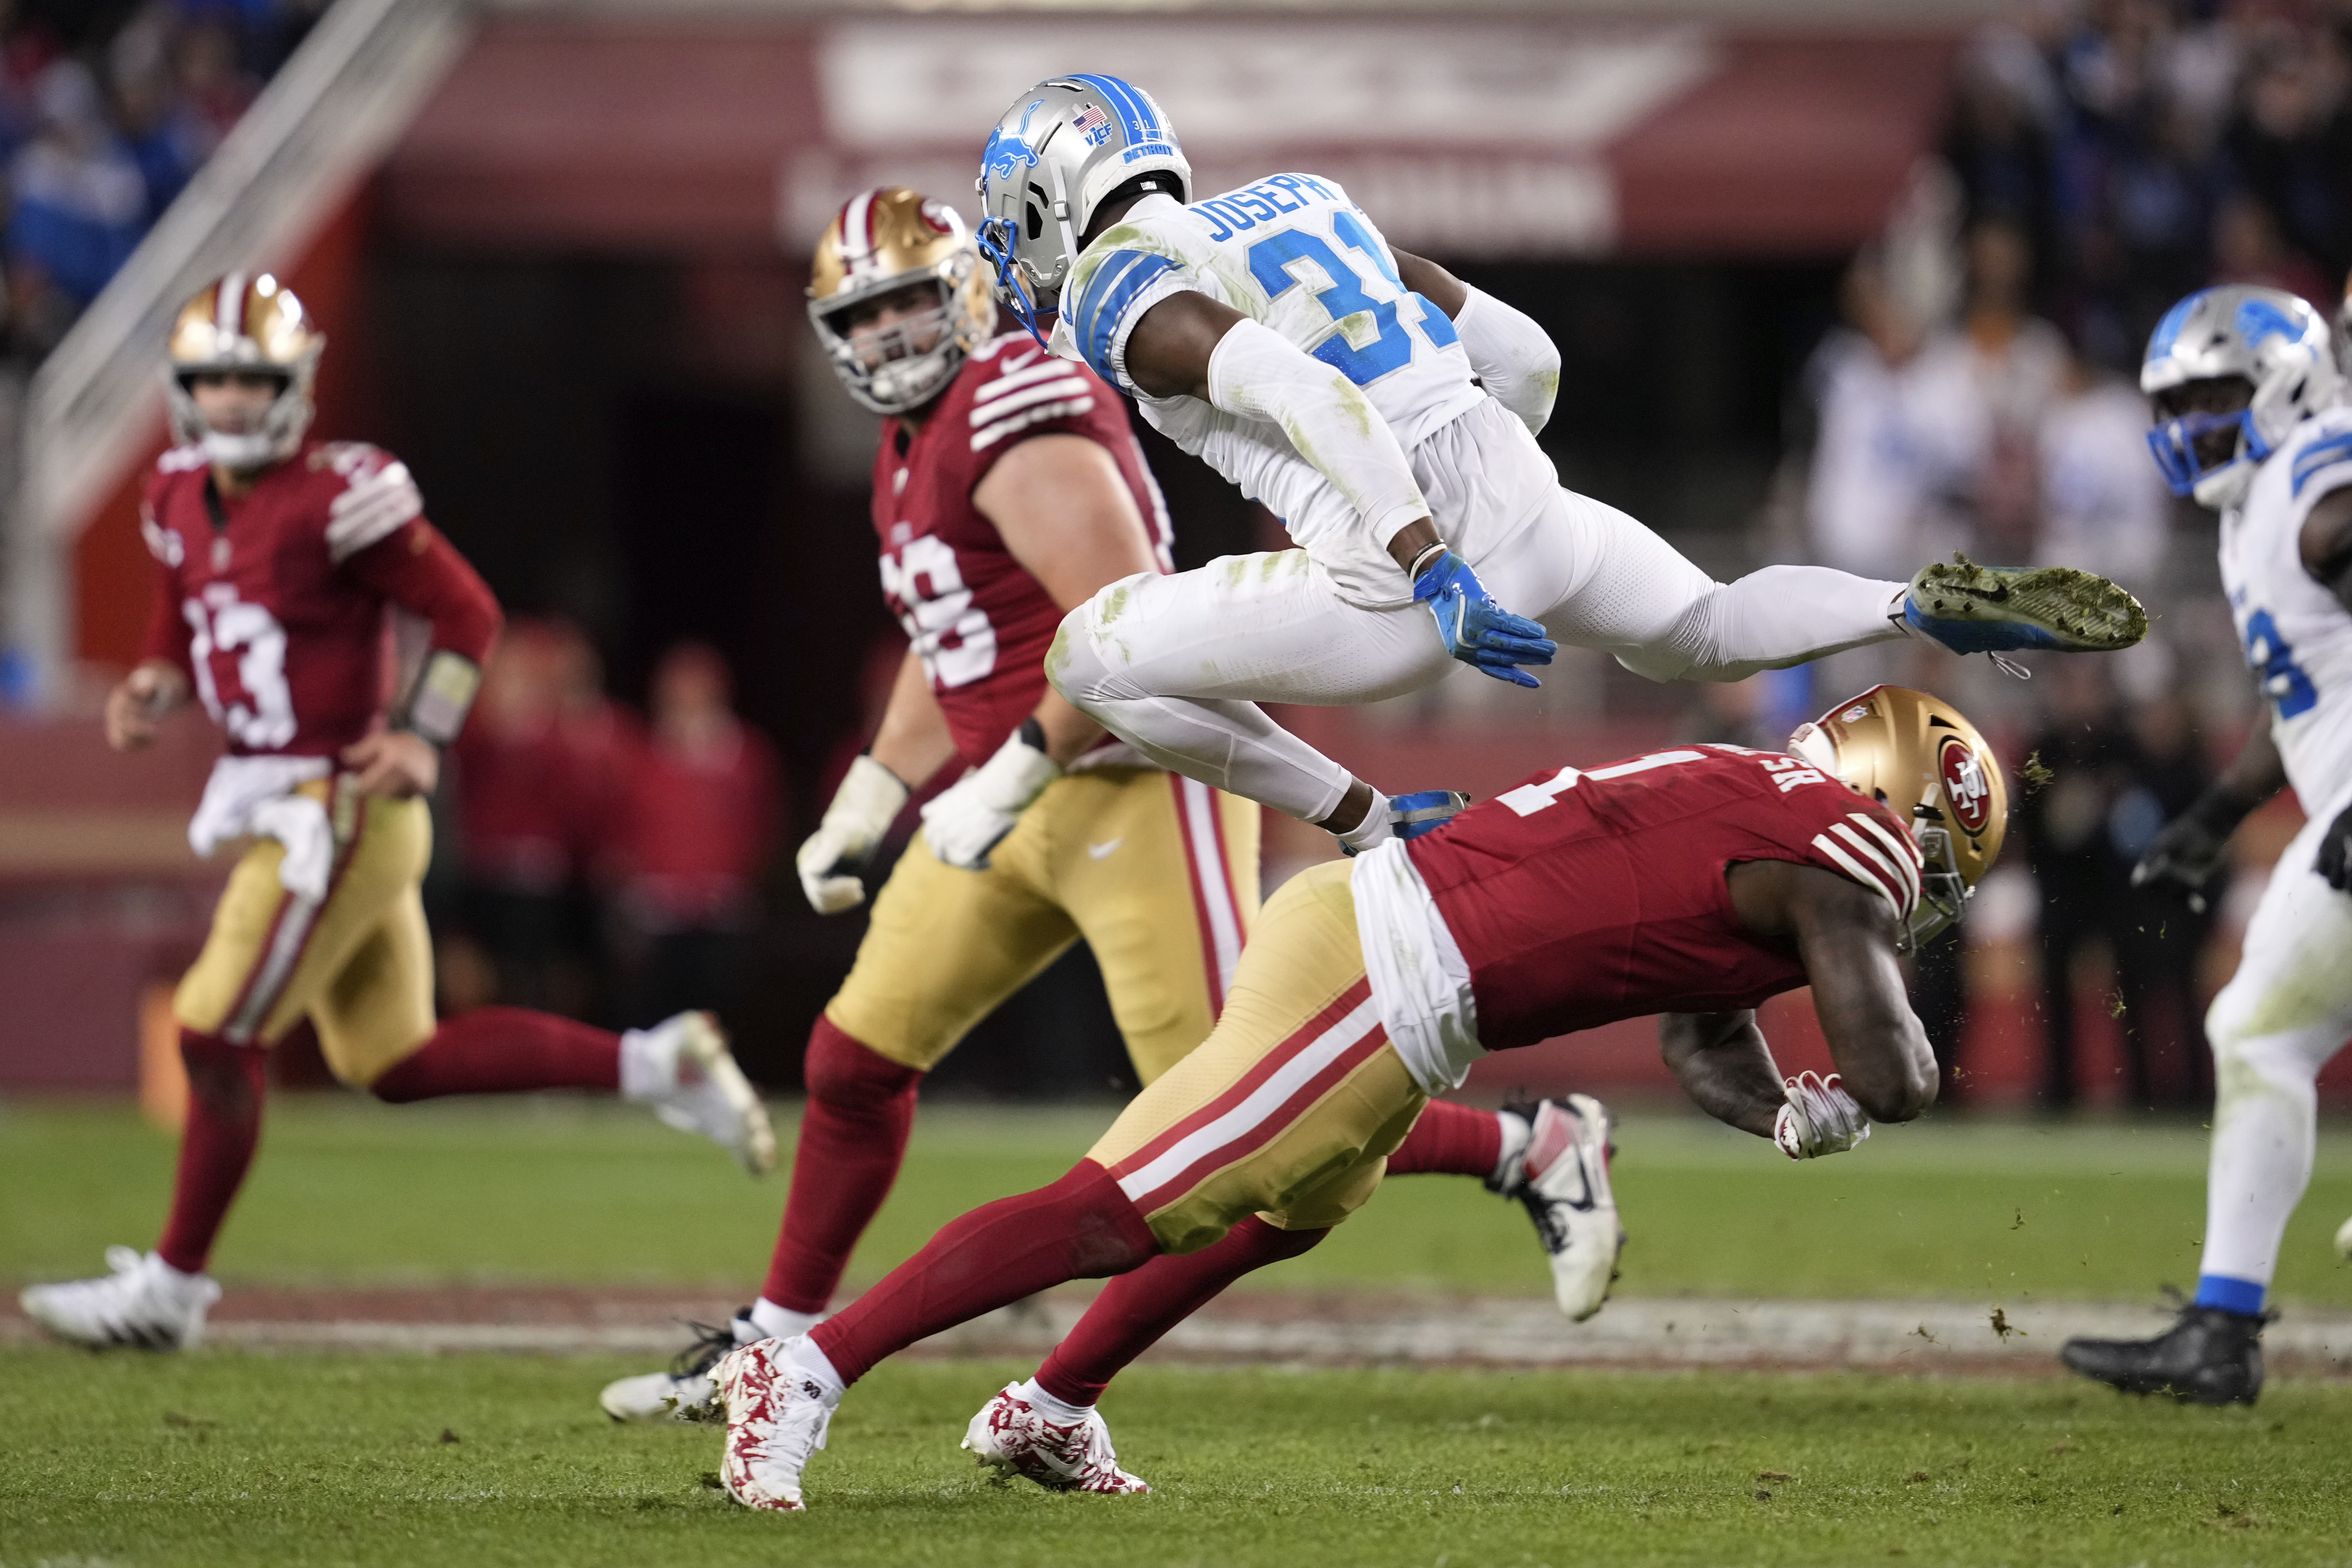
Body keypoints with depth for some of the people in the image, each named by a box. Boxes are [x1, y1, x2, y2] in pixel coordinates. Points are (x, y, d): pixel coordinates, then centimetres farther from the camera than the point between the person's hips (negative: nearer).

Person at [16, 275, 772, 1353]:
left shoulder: (334, 498, -16)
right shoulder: (181, 500, 9)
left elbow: (463, 613, -10)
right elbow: (187, 629, 22)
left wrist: (421, 736, -18)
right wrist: (152, 693, 2)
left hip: (338, 809, -9)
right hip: (273, 801, 9)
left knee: (219, 1039, -4)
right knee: (398, 1062, 12)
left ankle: (173, 1284, 9)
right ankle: (655, 1066, 19)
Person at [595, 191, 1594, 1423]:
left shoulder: (1019, 421, -17)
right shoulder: (915, 447, 15)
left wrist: (1009, 778, -23)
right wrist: (865, 805, 22)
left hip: (1136, 781, -10)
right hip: (1024, 804, 10)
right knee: (856, 1061, 11)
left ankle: (1538, 1152, 3)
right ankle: (776, 1343, 24)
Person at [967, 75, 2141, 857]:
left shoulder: (1124, 296, -1)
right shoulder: (1306, 211, 22)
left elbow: (1304, 395, -20)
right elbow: (1525, 356, 22)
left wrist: (1430, 569, -25)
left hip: (1408, 576, -7)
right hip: (1522, 508, 7)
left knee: (1094, 661, 7)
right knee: (1703, 632, 34)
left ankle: (1365, 824, 2)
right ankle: (1930, 608, 8)